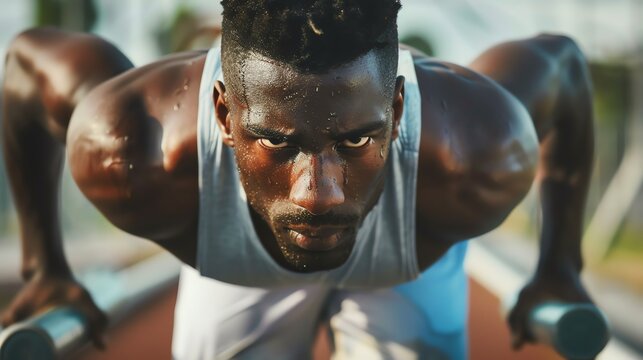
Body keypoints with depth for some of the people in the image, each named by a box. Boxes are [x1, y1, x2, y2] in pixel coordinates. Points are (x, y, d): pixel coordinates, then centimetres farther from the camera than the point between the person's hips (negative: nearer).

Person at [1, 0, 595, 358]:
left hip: (411, 273, 0)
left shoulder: (477, 165, -46)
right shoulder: (134, 162, -46)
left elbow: (561, 63, -22)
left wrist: (560, 266, -11)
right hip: (235, 273, 1)